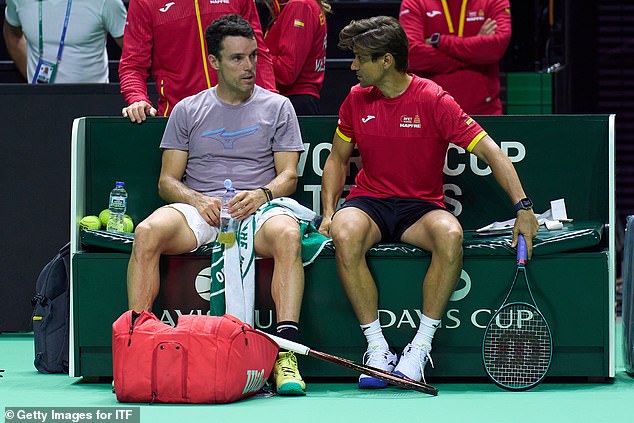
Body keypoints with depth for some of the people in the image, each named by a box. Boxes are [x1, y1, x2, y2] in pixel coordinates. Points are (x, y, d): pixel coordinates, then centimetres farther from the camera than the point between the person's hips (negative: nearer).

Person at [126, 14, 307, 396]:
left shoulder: (277, 107, 15)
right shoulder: (187, 111, 17)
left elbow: (288, 176, 8)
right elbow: (168, 181, 12)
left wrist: (262, 194, -15)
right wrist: (198, 200, -10)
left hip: (258, 208, -1)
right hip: (198, 209, 1)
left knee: (287, 233, -38)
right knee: (148, 232, -32)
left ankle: (286, 349, -44)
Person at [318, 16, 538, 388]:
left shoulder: (433, 100, -9)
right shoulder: (357, 99, 4)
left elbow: (490, 152, -10)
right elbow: (338, 158, 18)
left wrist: (523, 207, -20)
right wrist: (329, 211, 2)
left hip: (421, 207, -2)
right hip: (369, 202, 2)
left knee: (450, 233, -37)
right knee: (345, 232, -34)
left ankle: (421, 346, -25)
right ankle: (376, 347, -26)